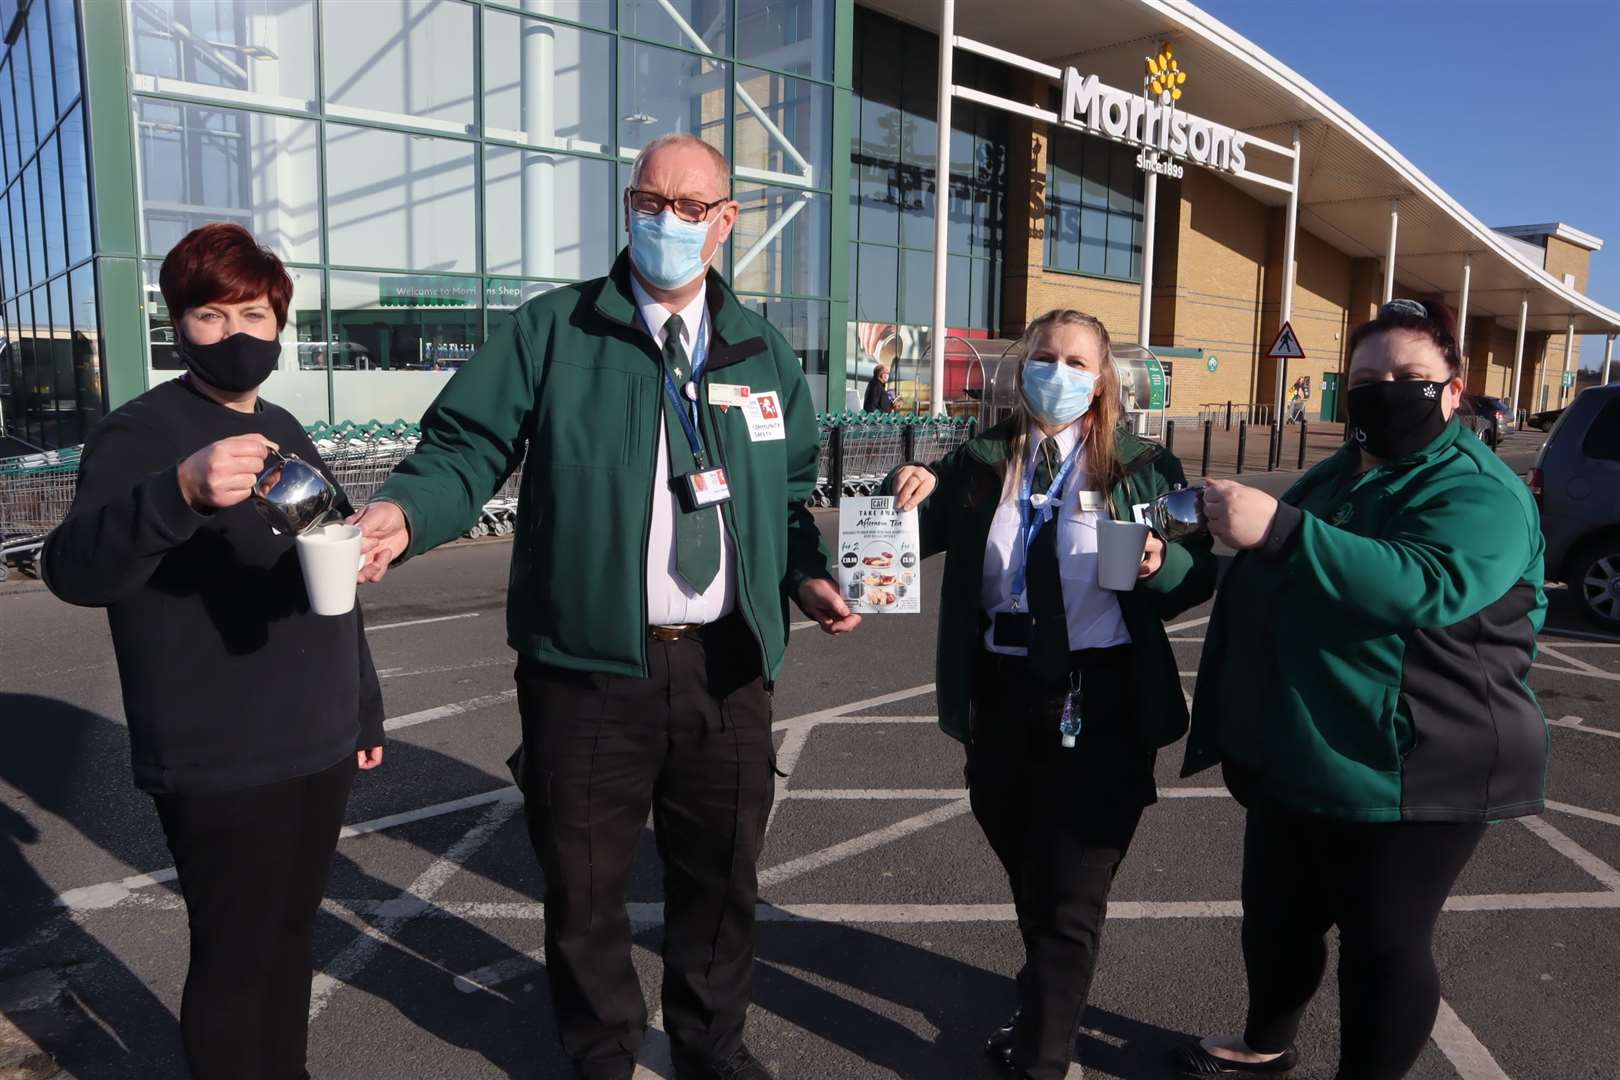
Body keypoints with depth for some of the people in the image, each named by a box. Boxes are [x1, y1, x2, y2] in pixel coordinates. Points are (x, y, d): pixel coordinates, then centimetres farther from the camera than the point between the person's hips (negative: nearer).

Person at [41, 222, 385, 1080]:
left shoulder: (283, 430, 12)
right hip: (220, 766, -7)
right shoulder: (139, 432, -11)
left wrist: (365, 706, 19)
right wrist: (183, 490, -46)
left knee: (291, 936, 18)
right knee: (233, 957, 3)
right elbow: (74, 570, -28)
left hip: (317, 746, 7)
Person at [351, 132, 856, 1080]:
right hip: (589, 666, -3)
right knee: (585, 879, 12)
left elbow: (788, 492, 17)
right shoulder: (552, 331, -2)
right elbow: (469, 446, -7)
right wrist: (404, 511, -27)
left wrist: (807, 573, 0)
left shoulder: (763, 352, 10)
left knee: (722, 871, 18)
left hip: (728, 664, 3)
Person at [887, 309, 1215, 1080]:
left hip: (1100, 703, -3)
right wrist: (911, 492, -15)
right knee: (1025, 871, 24)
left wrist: (1162, 564, -22)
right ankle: (1049, 999, 52)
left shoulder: (1142, 468, -2)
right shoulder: (979, 462, 3)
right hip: (1001, 698, 4)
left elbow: (1201, 575, 0)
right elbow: (909, 537, 6)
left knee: (1072, 894, 7)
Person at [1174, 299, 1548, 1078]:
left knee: (1383, 944, 6)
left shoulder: (1480, 493, -15)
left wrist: (1279, 529, -45)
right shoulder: (1336, 476, 13)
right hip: (1297, 759, 9)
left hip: (1405, 772, -9)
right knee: (1274, 918, 22)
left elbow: (1425, 586, -36)